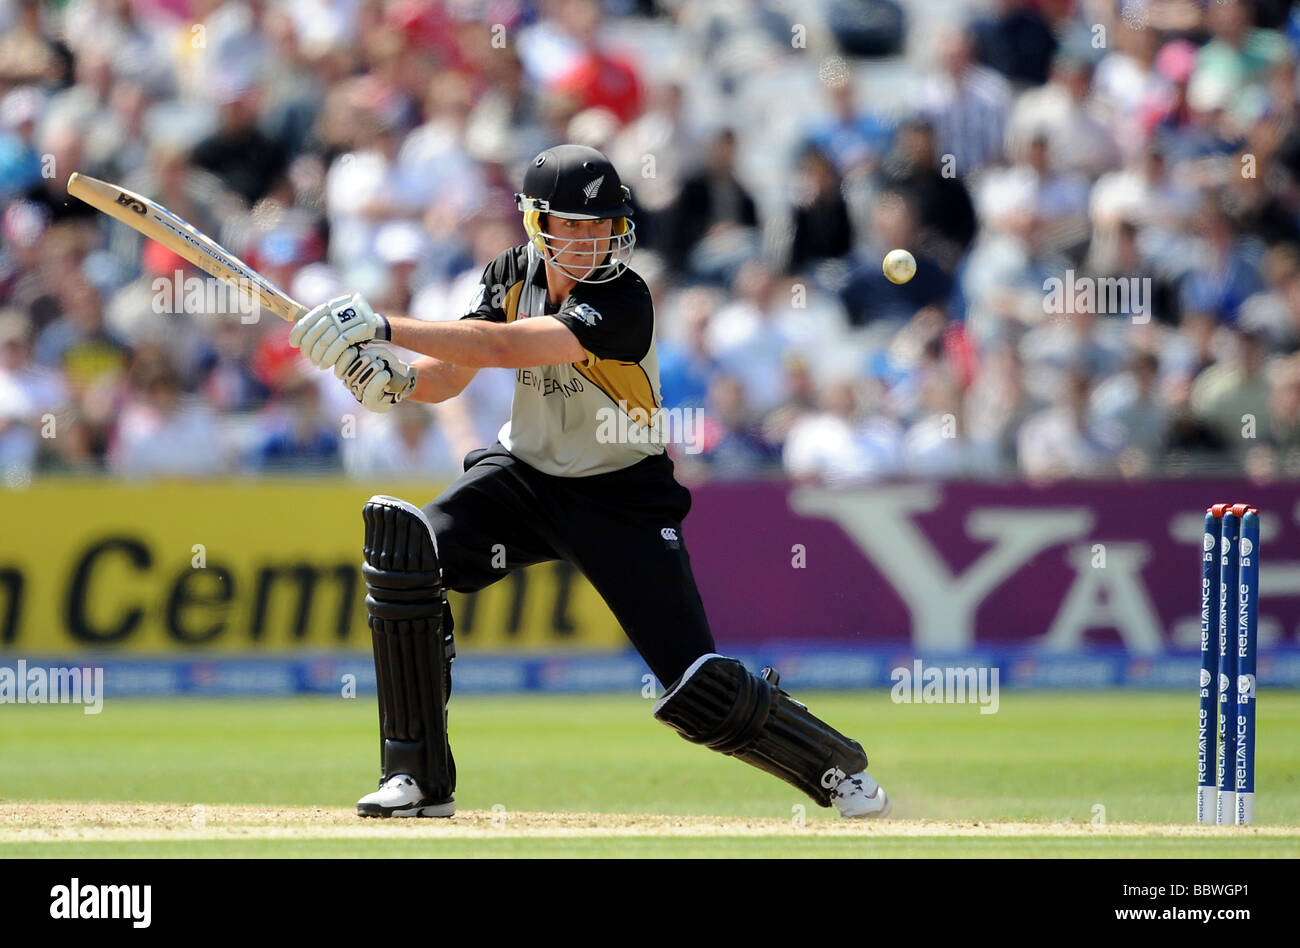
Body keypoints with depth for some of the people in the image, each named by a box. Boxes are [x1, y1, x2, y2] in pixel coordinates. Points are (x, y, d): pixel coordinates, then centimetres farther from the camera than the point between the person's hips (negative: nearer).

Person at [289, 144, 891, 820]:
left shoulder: (623, 301, -26)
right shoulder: (512, 274, -5)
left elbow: (507, 347, -37)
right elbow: (449, 373, -2)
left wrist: (384, 327, -41)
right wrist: (393, 379, -26)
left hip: (620, 500, -5)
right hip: (523, 474, 5)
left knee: (700, 690, -11)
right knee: (403, 554, -22)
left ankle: (836, 767, 19)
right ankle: (419, 780, -13)